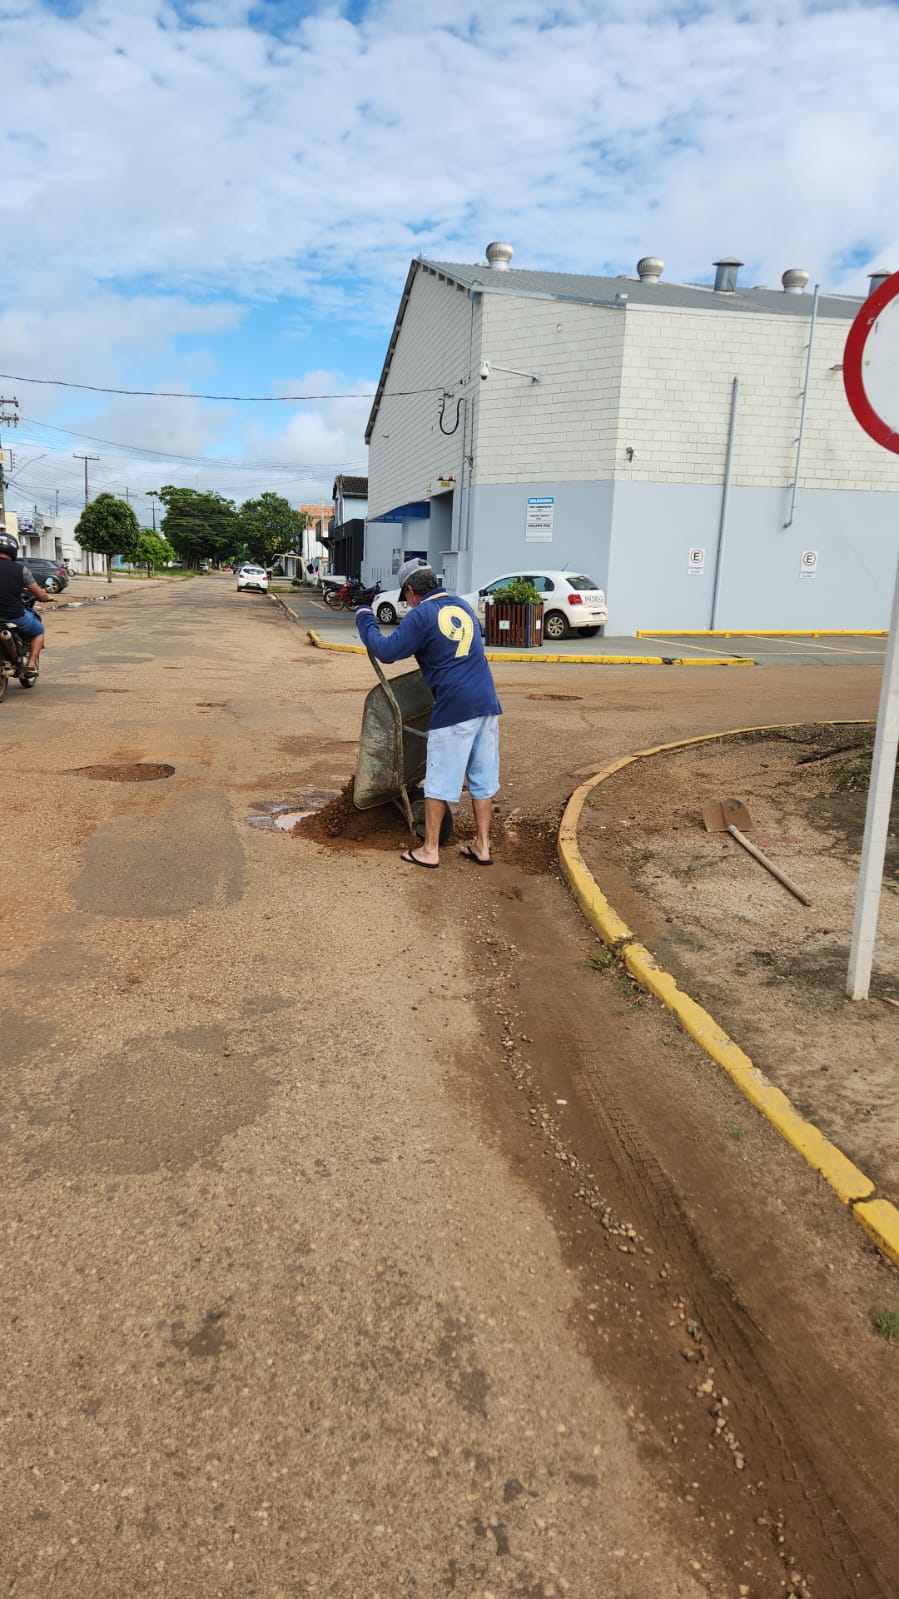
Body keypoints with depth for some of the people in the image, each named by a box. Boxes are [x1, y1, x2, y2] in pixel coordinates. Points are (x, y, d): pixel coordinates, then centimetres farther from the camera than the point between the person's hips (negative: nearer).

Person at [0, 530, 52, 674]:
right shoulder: (21, 569, -8)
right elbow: (40, 595, -2)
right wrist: (47, 597, 21)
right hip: (16, 616, -2)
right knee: (39, 631, 26)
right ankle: (31, 664, 12)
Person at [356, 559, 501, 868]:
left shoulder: (420, 616, -6)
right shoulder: (462, 605, 17)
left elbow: (387, 651, -8)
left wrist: (365, 620, 7)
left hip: (454, 707, -7)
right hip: (487, 703, 7)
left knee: (439, 781, 3)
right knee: (483, 778, 11)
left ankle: (430, 850, 11)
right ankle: (482, 846, 18)